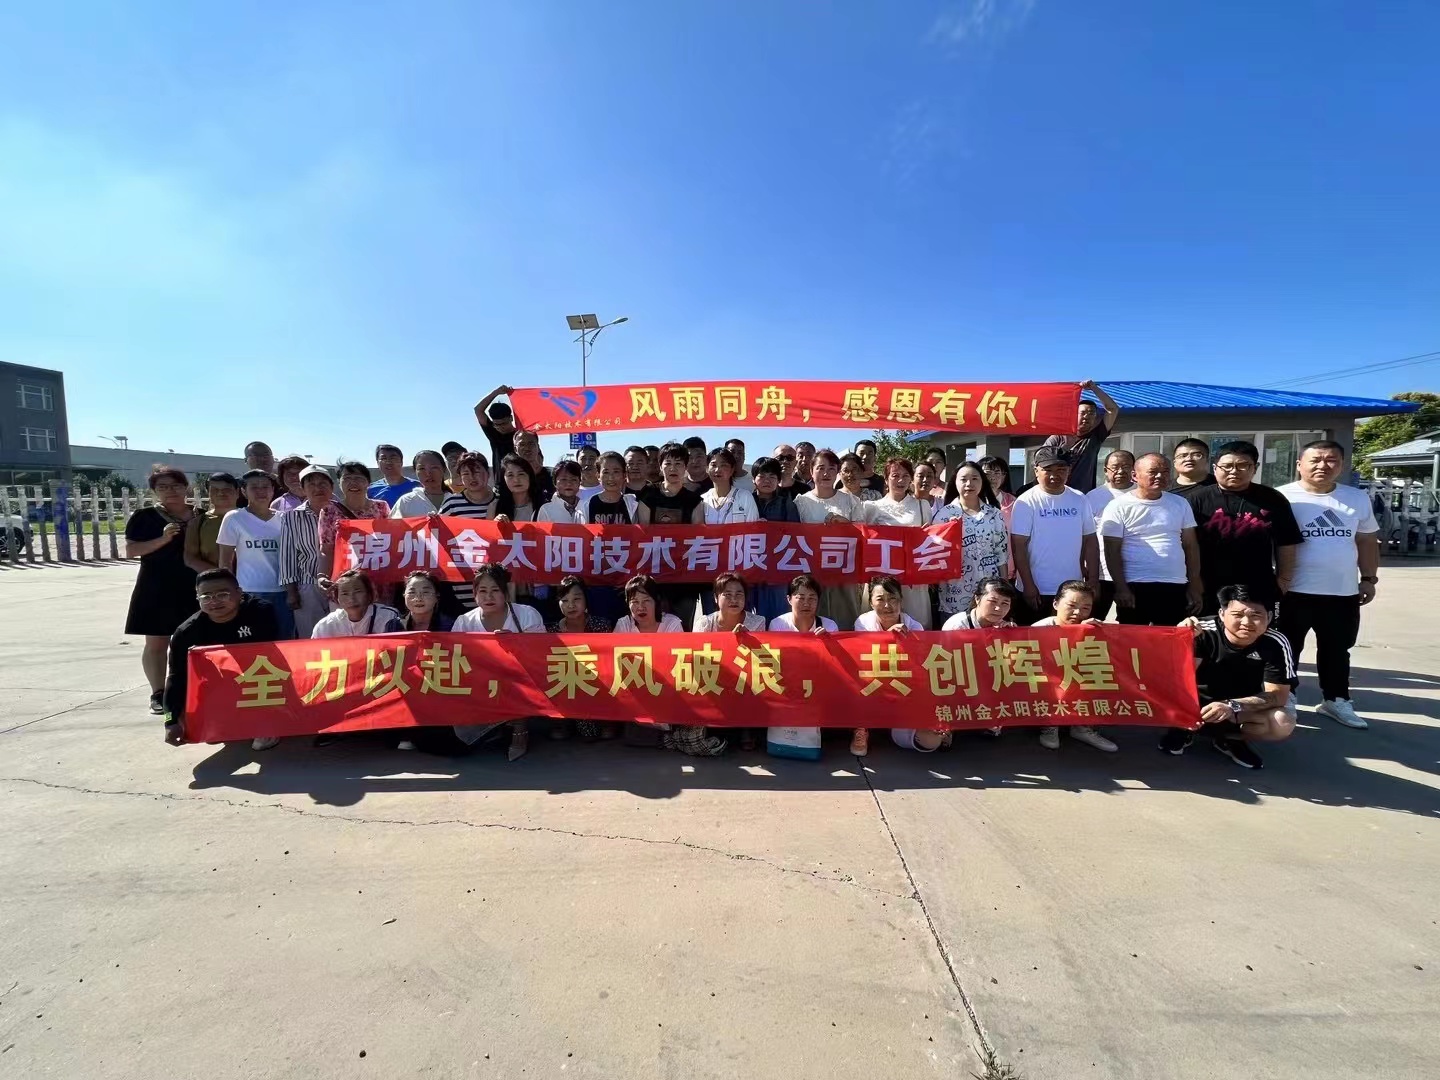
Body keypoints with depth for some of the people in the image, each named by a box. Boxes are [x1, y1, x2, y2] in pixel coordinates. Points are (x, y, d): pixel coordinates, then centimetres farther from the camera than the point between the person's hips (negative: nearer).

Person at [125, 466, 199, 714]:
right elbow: (130, 551, -5)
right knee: (156, 642, 4)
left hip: (194, 588, 2)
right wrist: (163, 539, -18)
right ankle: (158, 694, 12)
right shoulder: (144, 516, 0)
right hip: (157, 589, -2)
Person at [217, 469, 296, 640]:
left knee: (285, 641, 6)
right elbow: (225, 562, 2)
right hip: (250, 593, -3)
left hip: (282, 592, 3)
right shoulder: (234, 518, 1)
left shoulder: (283, 518, 8)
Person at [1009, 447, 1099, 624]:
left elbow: (1090, 542, 9)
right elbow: (1019, 547, -10)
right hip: (1038, 591, -4)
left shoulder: (1079, 500, 5)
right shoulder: (1026, 502, -8)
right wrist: (1029, 586, -13)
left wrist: (1093, 581, 5)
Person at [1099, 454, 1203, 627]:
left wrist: (1194, 586, 7)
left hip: (1176, 587, 4)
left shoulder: (1180, 504, 10)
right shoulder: (1119, 507, -3)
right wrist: (1121, 588, -13)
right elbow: (1112, 552, -7)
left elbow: (1191, 546, 12)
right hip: (1135, 586, -4)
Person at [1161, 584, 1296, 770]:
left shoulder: (1275, 644, -17)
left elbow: (1278, 695, -17)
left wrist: (1232, 707, -33)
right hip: (1198, 702, -2)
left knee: (1283, 724, -28)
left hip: (1246, 710, 2)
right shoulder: (1204, 633, -22)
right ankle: (1184, 726, 0)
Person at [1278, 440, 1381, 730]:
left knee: (1337, 651, 17)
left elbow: (1367, 541, 14)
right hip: (1295, 592, -5)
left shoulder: (1358, 499, 7)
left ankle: (1335, 700, 30)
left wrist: (1369, 578, 10)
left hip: (1344, 592, 5)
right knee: (1288, 649, 6)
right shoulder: (1283, 497, -9)